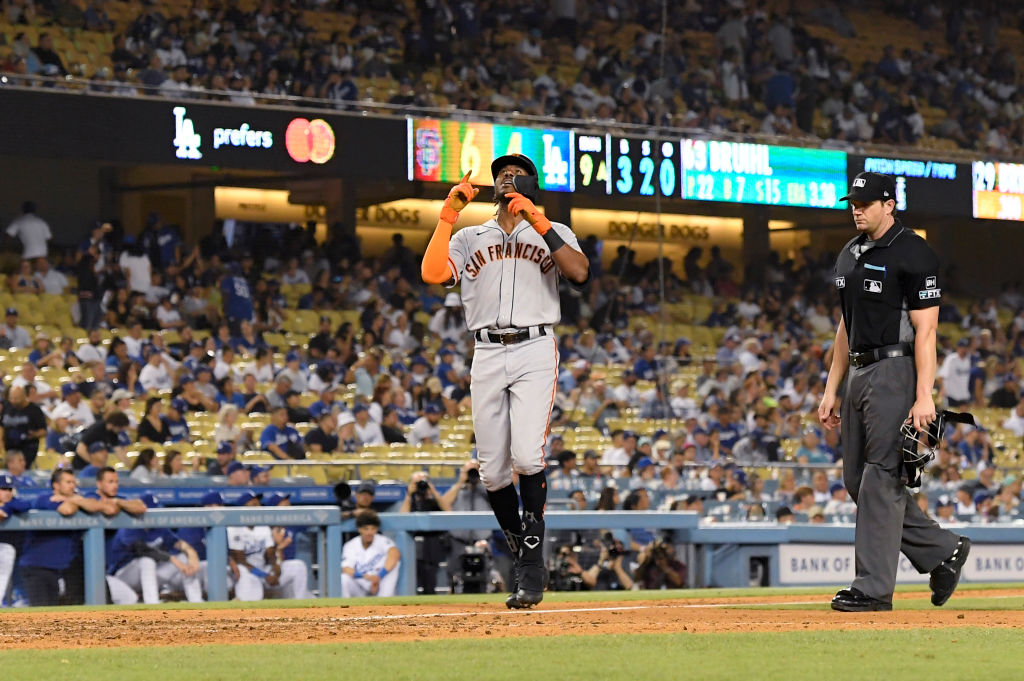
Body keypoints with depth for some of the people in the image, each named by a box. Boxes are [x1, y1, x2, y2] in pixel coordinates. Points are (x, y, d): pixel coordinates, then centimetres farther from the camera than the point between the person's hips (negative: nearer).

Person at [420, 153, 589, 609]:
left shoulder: (553, 234, 13)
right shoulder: (470, 238, 18)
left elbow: (579, 273, -8)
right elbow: (433, 273, -1)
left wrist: (538, 222, -11)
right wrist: (449, 214, -2)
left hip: (535, 352, -3)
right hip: (487, 354, 3)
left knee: (527, 456, -20)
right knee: (492, 470, 0)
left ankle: (531, 567, -15)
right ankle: (524, 558, 17)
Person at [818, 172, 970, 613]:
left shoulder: (913, 254, -11)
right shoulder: (850, 255, 15)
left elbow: (925, 330, -15)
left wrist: (924, 396, -21)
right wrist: (831, 389, 17)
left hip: (896, 372, -9)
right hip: (860, 373, 9)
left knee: (881, 478, -10)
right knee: (858, 479, 9)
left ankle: (874, 588, -7)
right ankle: (943, 551, 20)